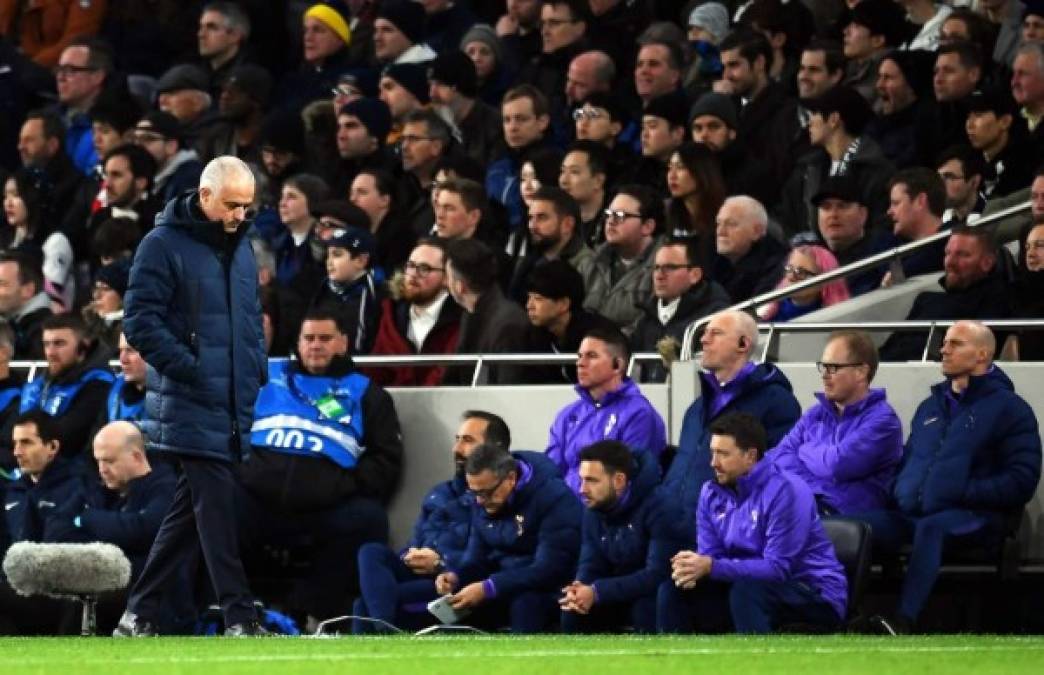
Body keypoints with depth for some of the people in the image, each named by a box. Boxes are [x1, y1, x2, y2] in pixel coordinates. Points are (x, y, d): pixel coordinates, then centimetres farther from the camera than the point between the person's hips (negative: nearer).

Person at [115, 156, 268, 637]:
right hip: (192, 404, -7)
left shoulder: (240, 247, 16)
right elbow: (140, 321, -12)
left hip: (234, 404, 7)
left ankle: (140, 614, 15)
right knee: (217, 508, -11)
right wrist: (190, 368, -17)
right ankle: (240, 618, -10)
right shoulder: (164, 245, -7)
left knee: (191, 509, 9)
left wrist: (257, 372, 13)